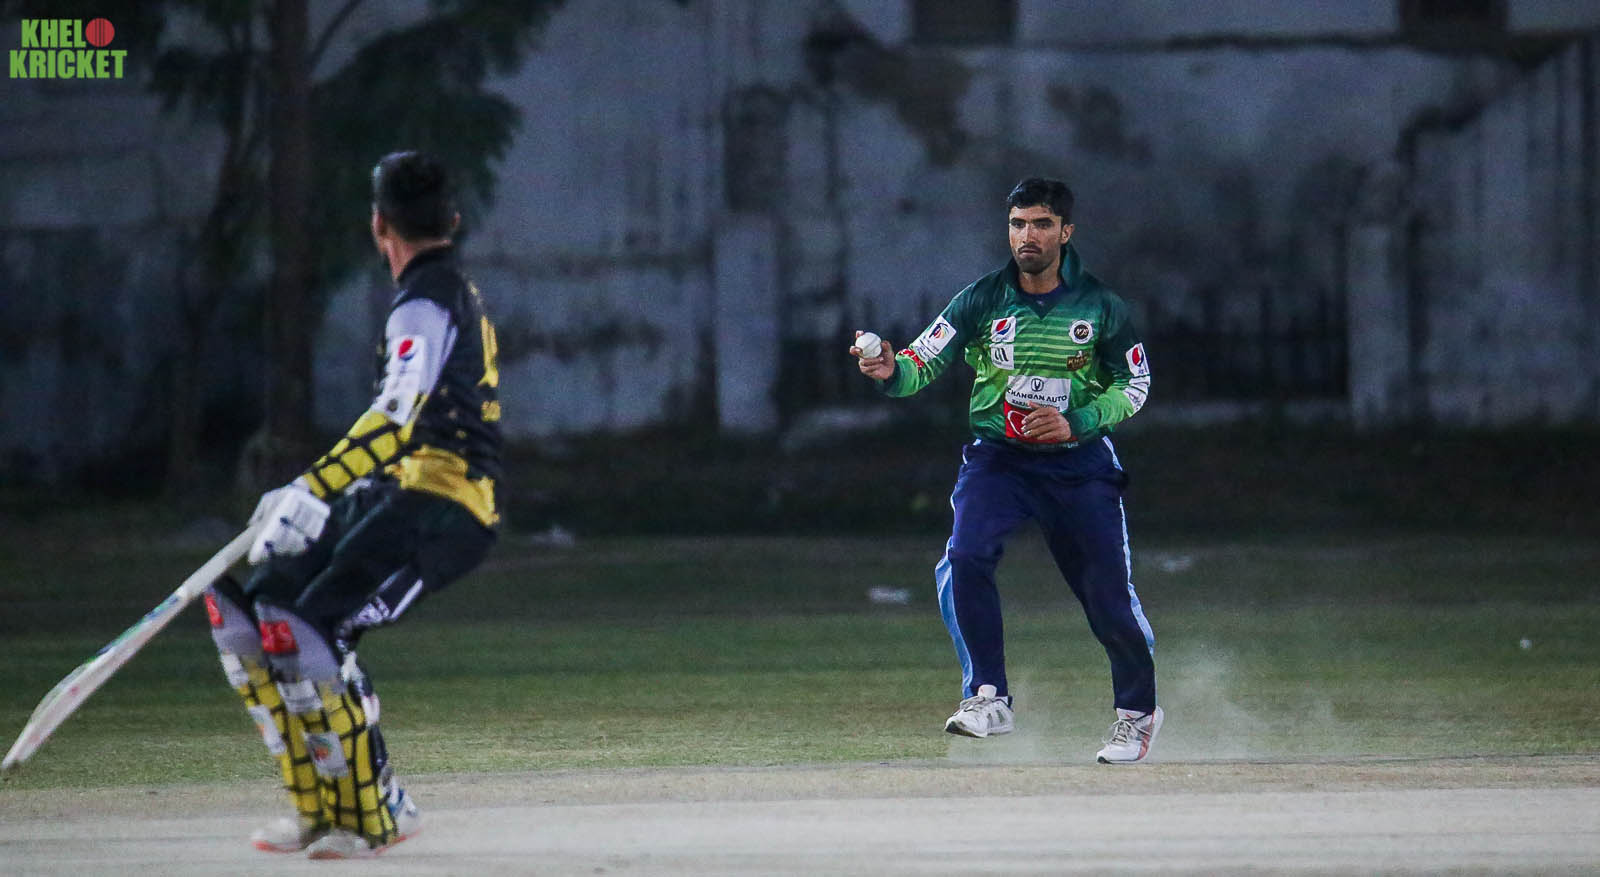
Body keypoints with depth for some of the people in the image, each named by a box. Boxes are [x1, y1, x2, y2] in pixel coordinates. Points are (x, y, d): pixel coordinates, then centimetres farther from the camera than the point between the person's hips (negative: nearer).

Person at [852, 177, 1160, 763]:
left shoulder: (1099, 306, -6)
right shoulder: (982, 301, -6)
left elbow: (1135, 384, 2)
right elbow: (924, 361, -14)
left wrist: (1075, 423, -14)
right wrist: (892, 372, -37)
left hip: (1079, 462, -1)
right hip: (997, 459, 1)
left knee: (1108, 594, -1)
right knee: (965, 561, -24)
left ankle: (1139, 710, 24)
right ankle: (988, 699, -13)